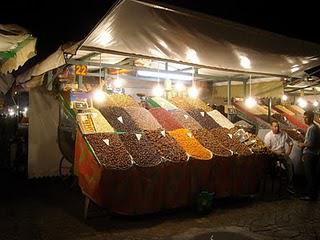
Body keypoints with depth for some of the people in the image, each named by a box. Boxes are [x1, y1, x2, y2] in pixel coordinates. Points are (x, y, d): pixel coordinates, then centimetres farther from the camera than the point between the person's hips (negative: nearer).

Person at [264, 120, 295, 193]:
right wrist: (277, 154, -15)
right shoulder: (268, 136, -8)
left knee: (290, 164, -17)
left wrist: (288, 151, 7)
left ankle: (290, 186, -9)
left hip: (283, 154, 4)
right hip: (273, 155, -4)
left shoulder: (283, 134, 5)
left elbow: (290, 142, 19)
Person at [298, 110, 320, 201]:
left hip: (310, 155, -10)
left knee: (310, 175, -4)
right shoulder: (311, 127, 14)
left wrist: (303, 144, -5)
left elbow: (311, 143, -23)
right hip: (309, 155, 10)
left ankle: (311, 195, 2)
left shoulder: (313, 128, -16)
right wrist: (305, 154, 20)